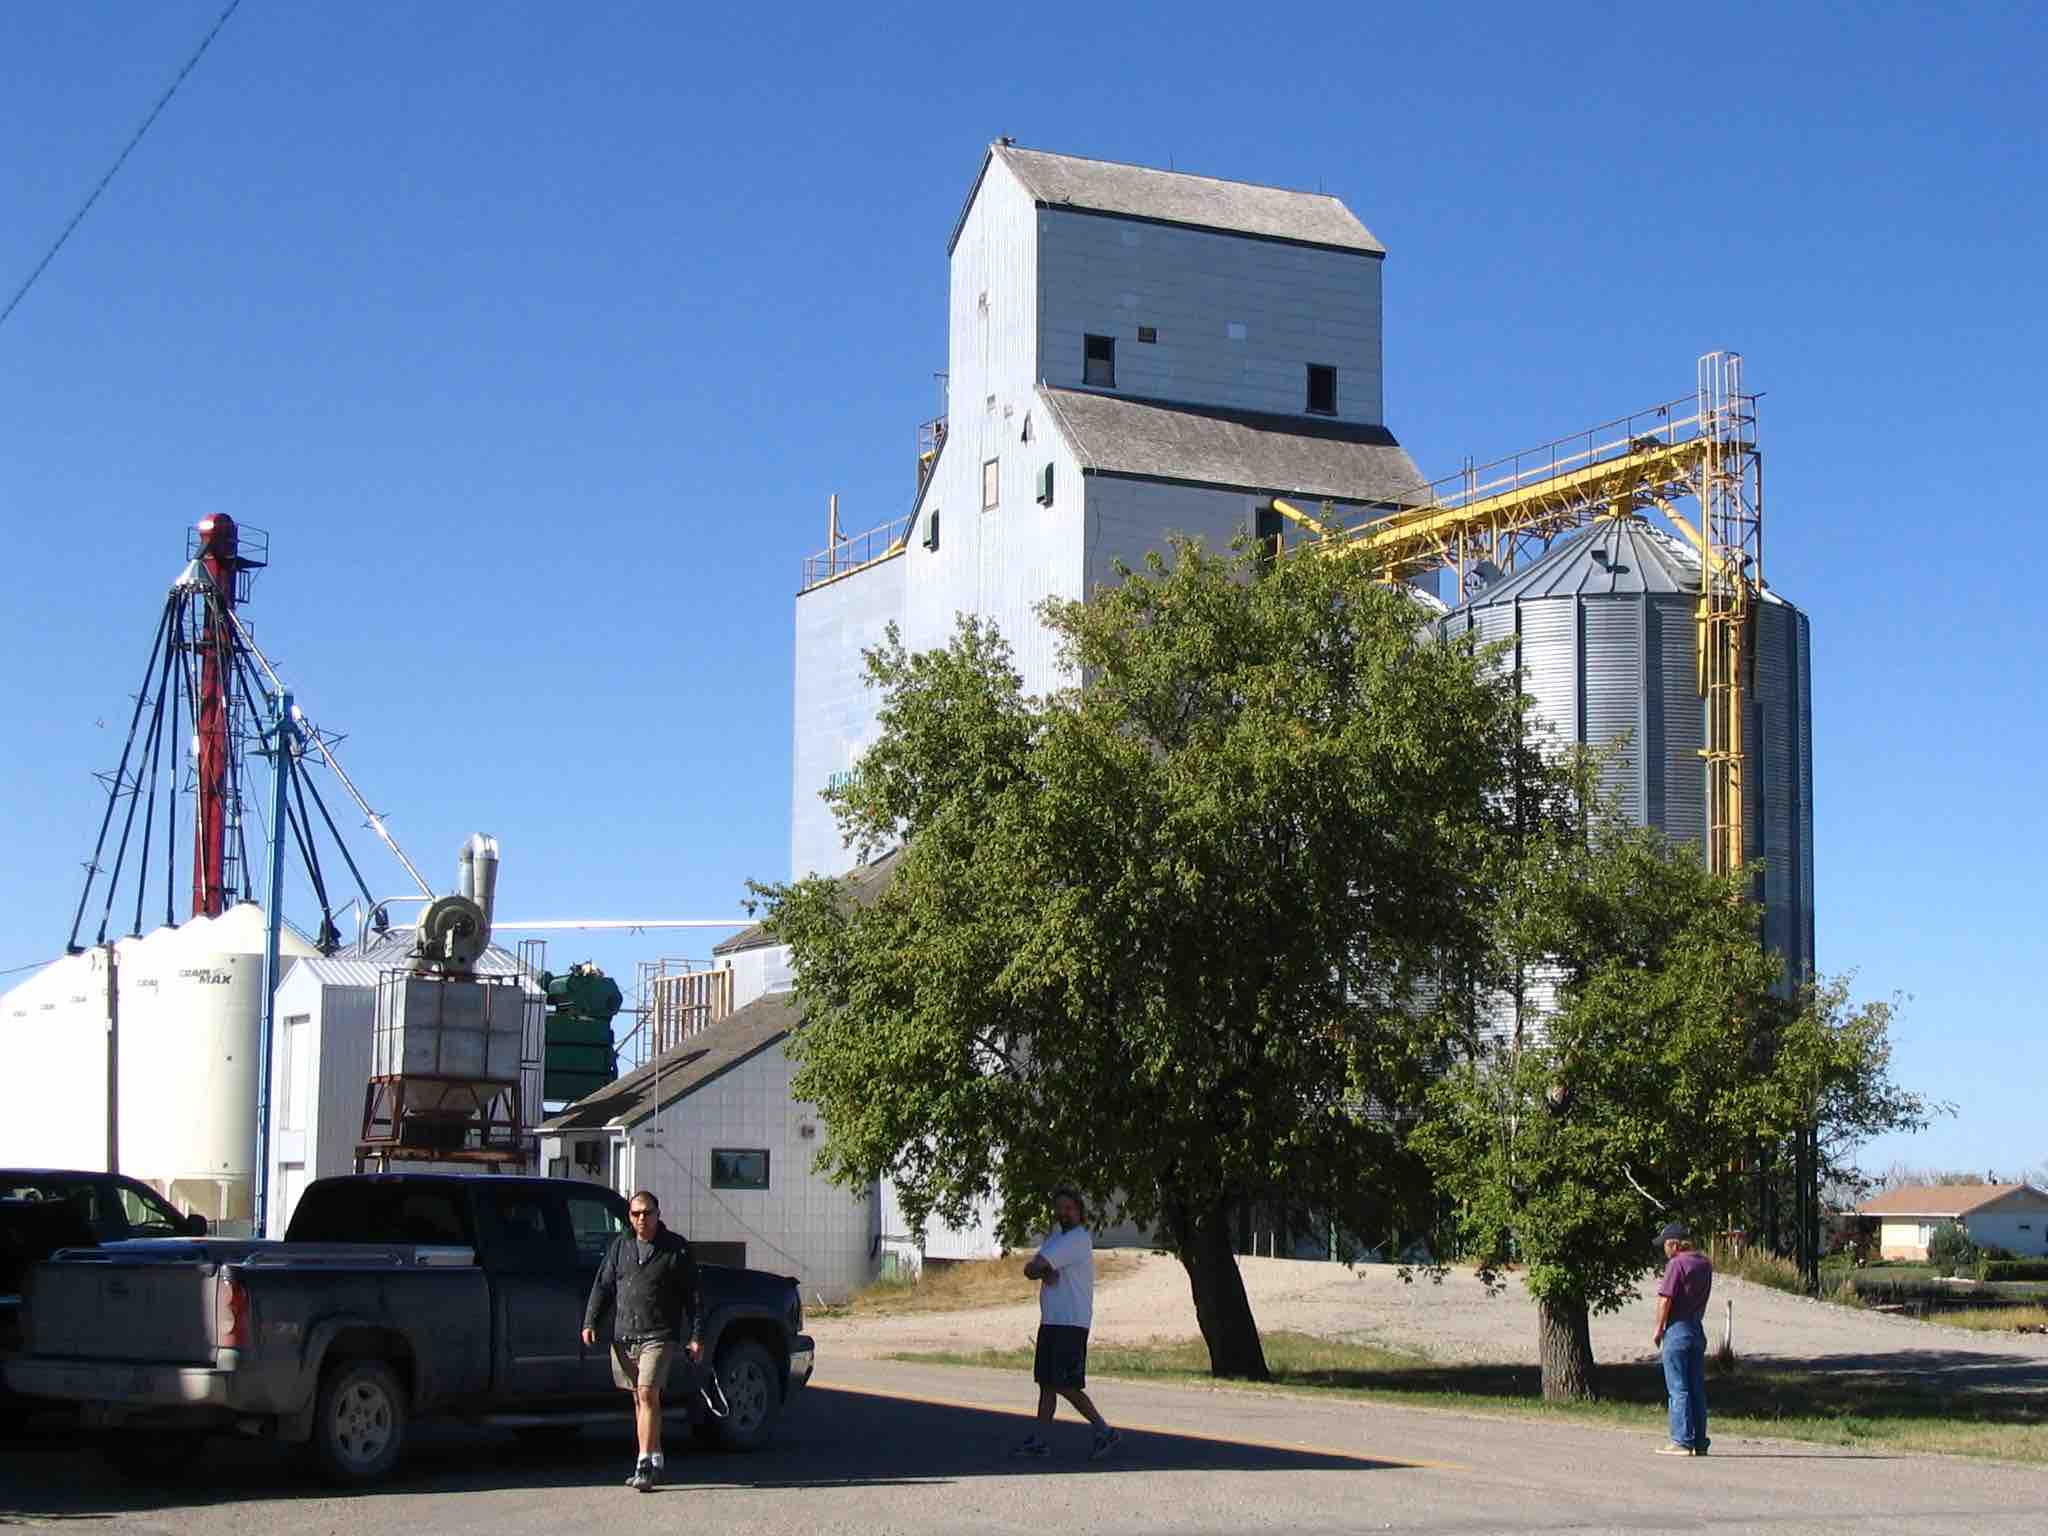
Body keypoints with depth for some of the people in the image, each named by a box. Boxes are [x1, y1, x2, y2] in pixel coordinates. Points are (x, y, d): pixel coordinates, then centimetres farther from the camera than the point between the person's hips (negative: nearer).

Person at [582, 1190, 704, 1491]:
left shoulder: (676, 1249, 1)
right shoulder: (620, 1246, 11)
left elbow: (693, 1295, 2)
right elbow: (602, 1286, 12)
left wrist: (697, 1336, -2)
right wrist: (591, 1322, 0)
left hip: (658, 1335, -5)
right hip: (623, 1335, 5)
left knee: (647, 1394, -15)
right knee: (639, 1398, 10)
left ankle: (645, 1463, -14)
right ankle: (656, 1462, 19)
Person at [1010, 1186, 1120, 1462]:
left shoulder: (1077, 1239, -13)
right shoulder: (1056, 1238, 20)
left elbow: (1032, 1268, -17)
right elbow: (1031, 1269, 9)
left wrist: (1040, 1268, 6)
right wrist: (1046, 1272, -12)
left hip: (1071, 1323, -9)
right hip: (1050, 1322, 9)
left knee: (1065, 1385, -10)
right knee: (1046, 1382, 9)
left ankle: (1105, 1431, -3)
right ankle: (1038, 1441, 12)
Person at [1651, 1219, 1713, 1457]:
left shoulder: (1676, 1263, -13)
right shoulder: (1705, 1263, 11)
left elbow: (1665, 1299, -14)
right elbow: (1702, 1297, 14)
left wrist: (1659, 1329, -6)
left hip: (1678, 1329, -8)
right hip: (1698, 1329, 8)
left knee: (1678, 1389, -4)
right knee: (1697, 1389, 10)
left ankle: (1682, 1442, -6)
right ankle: (1699, 1443, 12)